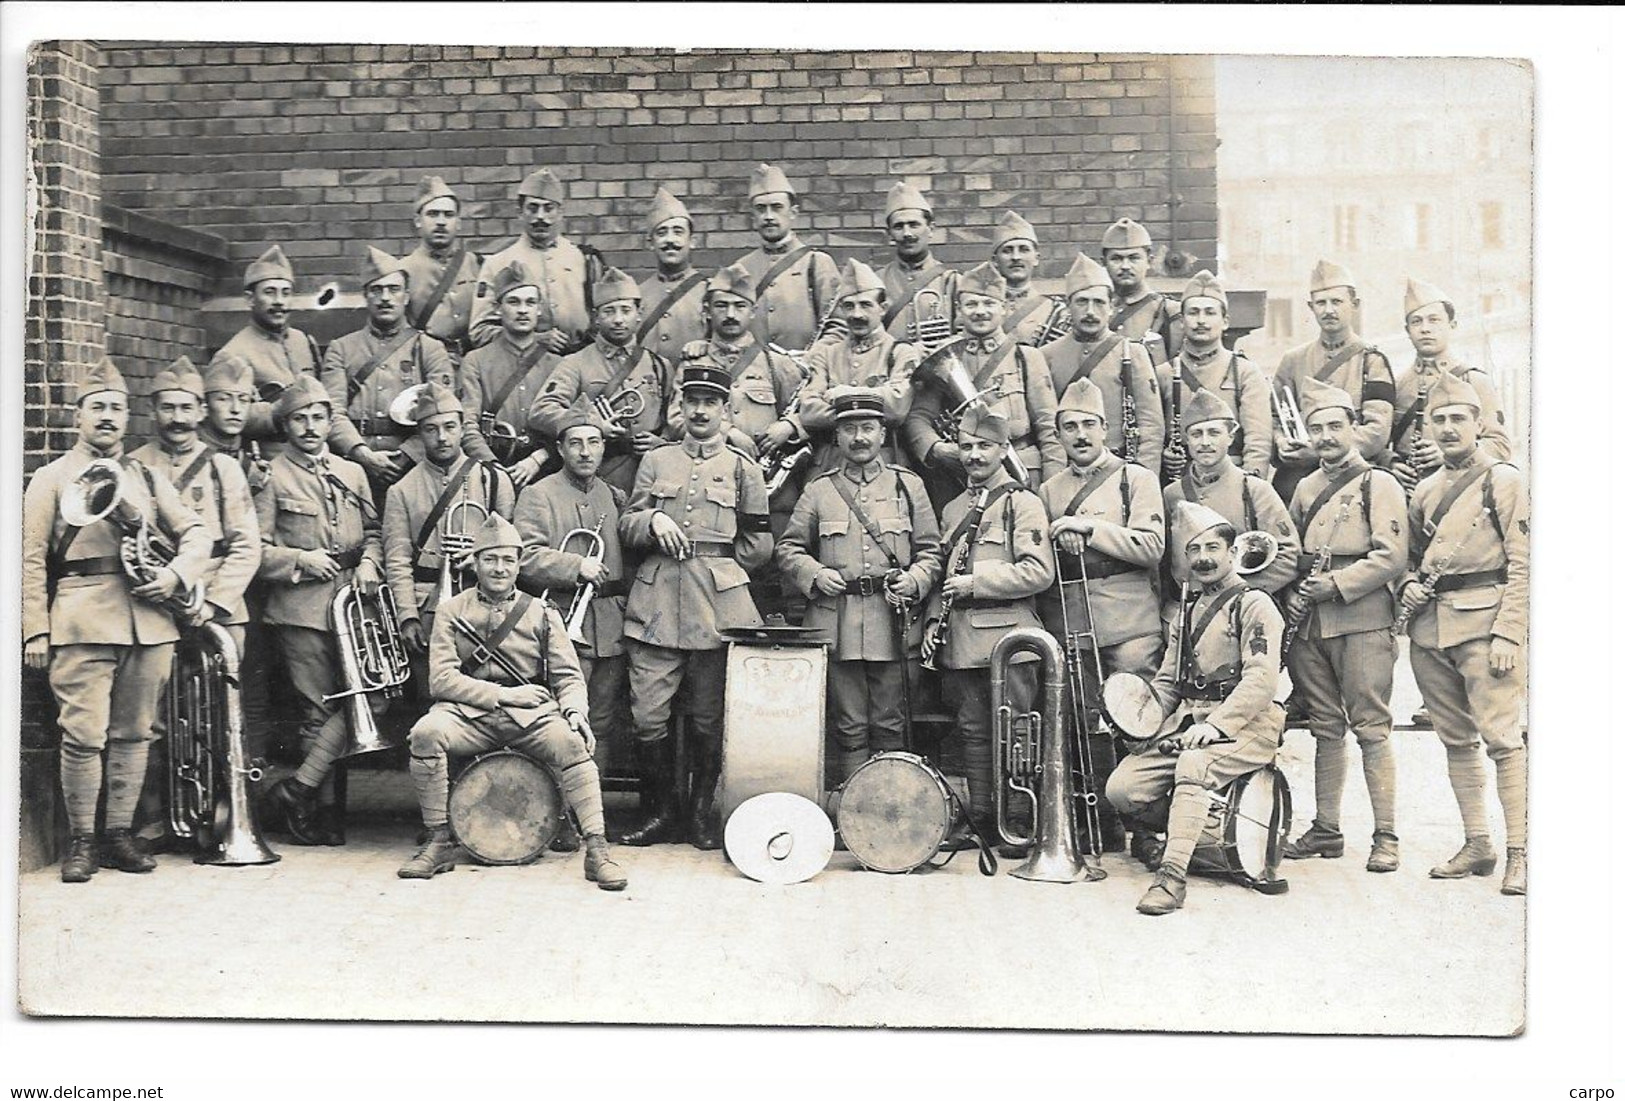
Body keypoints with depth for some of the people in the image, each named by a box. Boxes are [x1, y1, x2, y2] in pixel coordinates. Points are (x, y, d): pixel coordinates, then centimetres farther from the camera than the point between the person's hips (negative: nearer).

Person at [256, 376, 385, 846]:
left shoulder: (352, 472, 16)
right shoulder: (271, 476, 1)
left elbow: (372, 531, 22)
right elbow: (254, 548, -3)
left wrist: (369, 563, 2)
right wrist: (302, 561, -15)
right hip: (301, 609, -5)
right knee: (321, 710, -2)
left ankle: (297, 790, 0)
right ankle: (303, 806, 11)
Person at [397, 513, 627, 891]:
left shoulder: (542, 613, 10)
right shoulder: (452, 612, 7)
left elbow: (568, 676, 7)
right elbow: (441, 680, -4)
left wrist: (575, 712, -16)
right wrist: (504, 694, -13)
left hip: (532, 715, 0)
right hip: (471, 714, 0)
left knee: (572, 742, -31)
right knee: (426, 732, -30)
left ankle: (597, 849, -27)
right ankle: (439, 843, -17)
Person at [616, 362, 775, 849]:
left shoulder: (742, 467, 9)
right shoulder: (656, 461, 15)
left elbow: (758, 544, 10)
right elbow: (627, 527, 12)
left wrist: (719, 570, 7)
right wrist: (653, 521, -7)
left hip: (719, 608, -1)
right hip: (656, 604, 1)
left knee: (710, 719, 3)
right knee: (648, 718, -3)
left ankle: (702, 811, 17)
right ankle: (664, 810, 12)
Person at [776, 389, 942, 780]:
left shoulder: (908, 485, 10)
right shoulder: (819, 490, 9)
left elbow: (931, 549, 12)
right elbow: (787, 549, 12)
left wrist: (914, 580, -7)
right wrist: (815, 574, -6)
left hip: (892, 628, 0)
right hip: (836, 627, 0)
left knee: (890, 727, 4)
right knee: (849, 729, 3)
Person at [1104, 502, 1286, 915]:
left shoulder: (1254, 605, -2)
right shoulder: (1188, 612, 22)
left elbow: (1261, 679, -15)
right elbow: (1167, 680, 22)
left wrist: (1216, 724, -26)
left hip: (1243, 723, -7)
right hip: (1187, 720, 7)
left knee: (1193, 765, -39)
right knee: (1122, 788, -12)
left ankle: (1172, 877, -39)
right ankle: (1185, 831, 15)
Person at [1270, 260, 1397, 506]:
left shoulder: (1372, 361, 5)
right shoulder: (1293, 361, 16)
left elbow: (1378, 429, -5)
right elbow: (1276, 418, 17)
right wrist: (1282, 444, -6)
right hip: (1295, 477, 2)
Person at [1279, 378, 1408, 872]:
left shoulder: (1379, 484, -1)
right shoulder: (1306, 488, 18)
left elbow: (1391, 557, -10)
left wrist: (1334, 585, -14)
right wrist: (1294, 593, 4)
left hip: (1361, 622, -6)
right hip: (1309, 626, 6)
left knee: (1371, 727, -5)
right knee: (1325, 729, 10)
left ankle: (1385, 836, -2)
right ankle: (1326, 830, 16)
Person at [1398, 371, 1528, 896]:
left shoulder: (1503, 480, -1)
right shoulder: (1424, 490, 16)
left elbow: (1522, 566, -6)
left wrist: (1508, 634, -14)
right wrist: (1408, 587, 4)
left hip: (1484, 625, -6)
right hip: (1430, 630, 6)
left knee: (1501, 738, -8)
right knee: (1456, 740, 9)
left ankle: (1520, 852, -3)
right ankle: (1476, 845, 17)